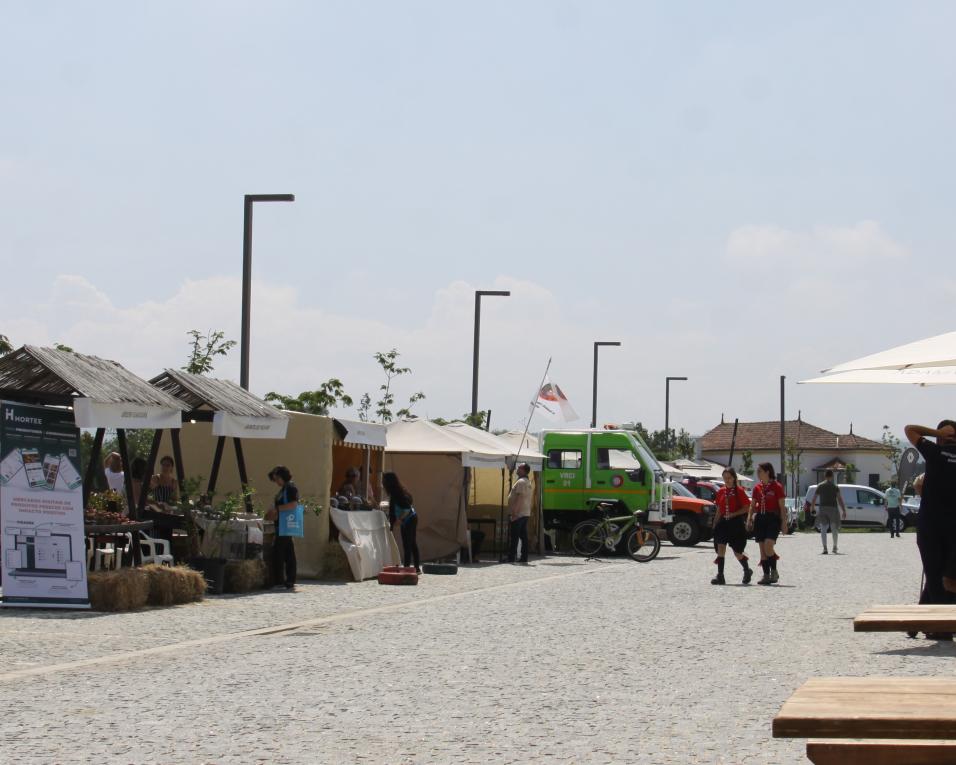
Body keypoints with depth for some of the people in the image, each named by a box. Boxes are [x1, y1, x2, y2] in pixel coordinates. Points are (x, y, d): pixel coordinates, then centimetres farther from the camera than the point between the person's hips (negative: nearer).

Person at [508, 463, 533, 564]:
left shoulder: (521, 482, -14)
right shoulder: (529, 482, 17)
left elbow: (519, 498, -21)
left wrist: (513, 513, -23)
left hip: (518, 514, -10)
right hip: (526, 513, 10)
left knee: (513, 537, -8)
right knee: (524, 537, 8)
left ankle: (511, 558, -10)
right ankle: (524, 557, 7)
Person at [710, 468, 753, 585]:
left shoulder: (739, 491, -6)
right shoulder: (721, 491, 8)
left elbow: (746, 508, -8)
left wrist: (733, 514, -19)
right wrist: (715, 524, 11)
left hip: (736, 523, -4)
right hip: (723, 522, 4)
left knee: (737, 551, 5)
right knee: (720, 547, -9)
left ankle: (747, 570, 31)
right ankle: (720, 576, -9)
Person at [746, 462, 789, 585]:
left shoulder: (777, 487, -4)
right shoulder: (757, 488, 11)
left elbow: (782, 506, -5)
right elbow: (752, 506, 16)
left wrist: (784, 523, -9)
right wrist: (749, 519, 5)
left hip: (773, 518, -6)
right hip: (760, 518, 6)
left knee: (768, 546, -19)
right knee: (762, 548, 4)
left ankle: (774, 571, -2)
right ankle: (766, 575, 9)